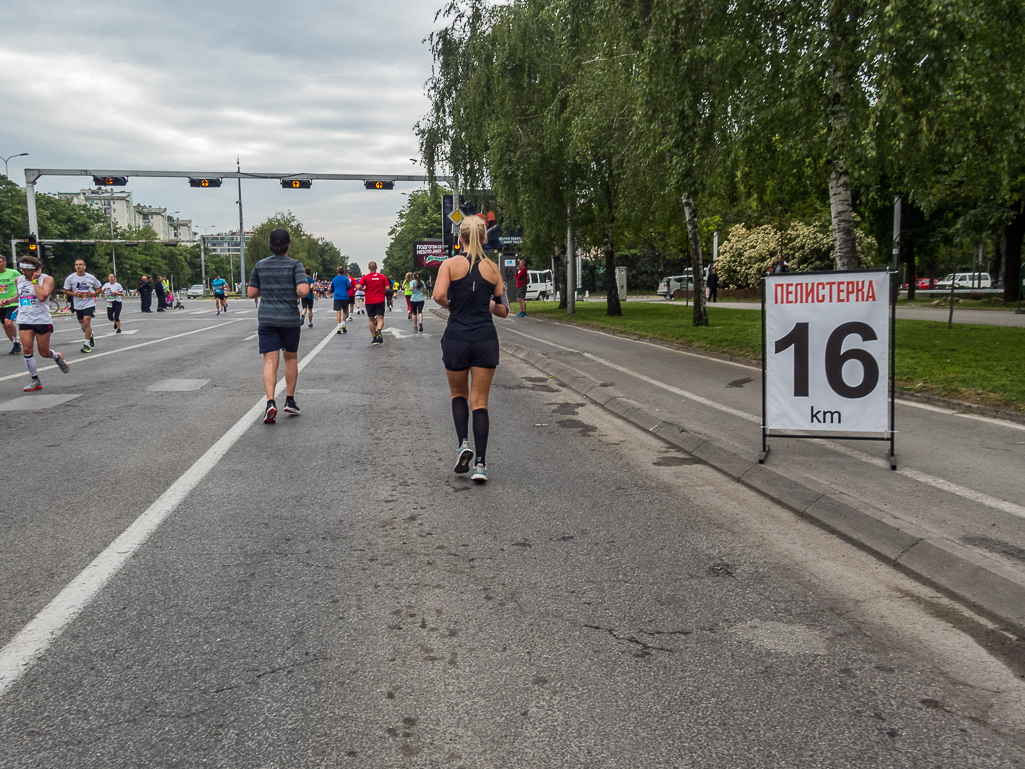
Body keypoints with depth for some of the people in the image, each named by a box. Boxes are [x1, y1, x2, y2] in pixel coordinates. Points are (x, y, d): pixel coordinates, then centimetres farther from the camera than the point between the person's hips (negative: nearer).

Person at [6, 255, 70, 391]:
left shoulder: (46, 279, -9)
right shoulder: (19, 280, 8)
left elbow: (42, 297, -24)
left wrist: (35, 281, -18)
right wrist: (9, 300, 9)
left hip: (42, 320, -4)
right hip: (24, 321, 4)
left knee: (44, 352, 4)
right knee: (27, 349, -10)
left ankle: (57, 357, 41)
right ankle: (35, 380, 0)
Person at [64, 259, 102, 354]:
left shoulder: (91, 277, -3)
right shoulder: (70, 278, -2)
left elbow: (98, 288, 9)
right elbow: (66, 291, 4)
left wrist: (93, 293, -11)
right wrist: (75, 294, -14)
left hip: (89, 303, -3)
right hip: (78, 304, 3)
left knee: (87, 322, -14)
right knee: (82, 324, 13)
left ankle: (87, 345, -8)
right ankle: (91, 336, 42)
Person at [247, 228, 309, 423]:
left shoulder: (260, 265, 3)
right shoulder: (295, 264, -6)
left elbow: (251, 293, 6)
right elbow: (303, 290, -19)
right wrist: (297, 291, 3)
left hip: (266, 319, 1)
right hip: (290, 319, -1)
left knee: (270, 361, -3)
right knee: (291, 358, 17)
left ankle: (270, 403, -21)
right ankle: (290, 400, 21)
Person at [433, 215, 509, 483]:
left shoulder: (451, 263, -2)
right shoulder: (492, 267, 5)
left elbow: (438, 295, -17)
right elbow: (503, 310, 8)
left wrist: (451, 305, 3)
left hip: (457, 337, -1)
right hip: (485, 338, 1)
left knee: (459, 394, 21)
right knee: (480, 401, 5)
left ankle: (463, 444, 2)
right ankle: (480, 464, 0)